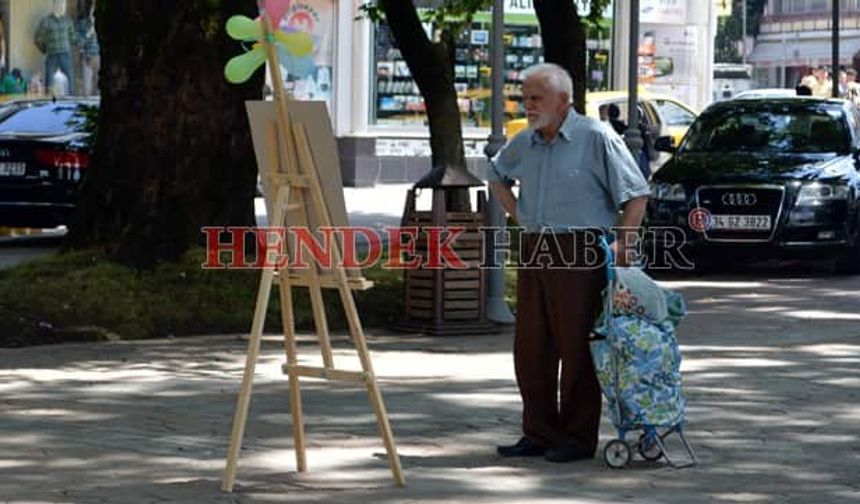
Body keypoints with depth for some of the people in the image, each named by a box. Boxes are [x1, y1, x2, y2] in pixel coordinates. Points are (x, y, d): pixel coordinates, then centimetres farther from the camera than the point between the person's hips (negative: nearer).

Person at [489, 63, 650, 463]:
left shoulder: (595, 138, -6)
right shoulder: (524, 144, 13)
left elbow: (636, 194, -5)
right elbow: (497, 177, 34)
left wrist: (622, 244, -13)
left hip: (580, 254, -7)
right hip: (534, 252, 7)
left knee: (576, 349, -3)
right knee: (531, 349, 8)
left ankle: (578, 438, 4)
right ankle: (539, 434, 17)